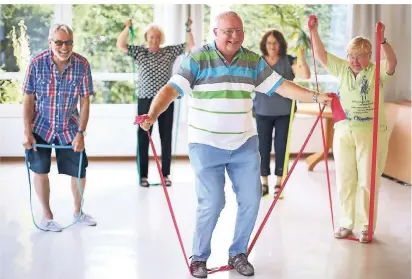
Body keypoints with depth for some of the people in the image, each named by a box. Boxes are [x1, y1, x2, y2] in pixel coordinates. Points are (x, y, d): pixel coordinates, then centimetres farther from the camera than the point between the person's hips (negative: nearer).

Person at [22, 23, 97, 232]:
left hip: (69, 128, 1)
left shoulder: (82, 64, -16)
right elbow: (28, 99, -10)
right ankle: (46, 215, 22)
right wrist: (27, 132, -13)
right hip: (41, 127, -1)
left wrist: (80, 133, -12)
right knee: (40, 171, 3)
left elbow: (85, 102, -9)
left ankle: (78, 211, 28)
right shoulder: (37, 62, -18)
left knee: (79, 172, 4)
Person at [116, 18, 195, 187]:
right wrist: (127, 28, -19)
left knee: (166, 138, 6)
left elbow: (190, 46, 6)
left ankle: (165, 174, 16)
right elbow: (120, 45, -8)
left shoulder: (170, 52, 7)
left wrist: (188, 29, -6)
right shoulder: (139, 52, 3)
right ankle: (143, 175, 10)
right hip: (146, 100, -1)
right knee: (144, 138, 2)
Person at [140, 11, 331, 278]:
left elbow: (280, 85, 5)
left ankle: (238, 254, 25)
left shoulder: (253, 61, 4)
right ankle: (199, 257, 16)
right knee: (212, 203, -6)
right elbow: (172, 89, -19)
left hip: (245, 145, 5)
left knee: (251, 199, 5)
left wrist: (315, 96, -3)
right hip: (206, 145, -4)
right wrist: (152, 115, -35)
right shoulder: (197, 59, -10)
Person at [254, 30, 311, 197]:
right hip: (263, 111, 1)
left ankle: (279, 182, 16)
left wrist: (301, 54, -21)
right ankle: (264, 182, 17)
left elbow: (305, 76, -14)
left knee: (281, 146, 4)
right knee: (263, 146, 5)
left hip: (284, 112, -1)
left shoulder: (289, 61, -2)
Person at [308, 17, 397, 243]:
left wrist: (383, 40, -41)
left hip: (371, 134, -4)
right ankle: (346, 223, 24)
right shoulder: (341, 69, 6)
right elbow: (321, 55, 4)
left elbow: (392, 63, -25)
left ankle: (367, 226, 15)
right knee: (344, 182, 11)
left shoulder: (377, 71, -6)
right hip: (343, 133, 4)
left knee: (368, 182, 3)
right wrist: (314, 31, -9)